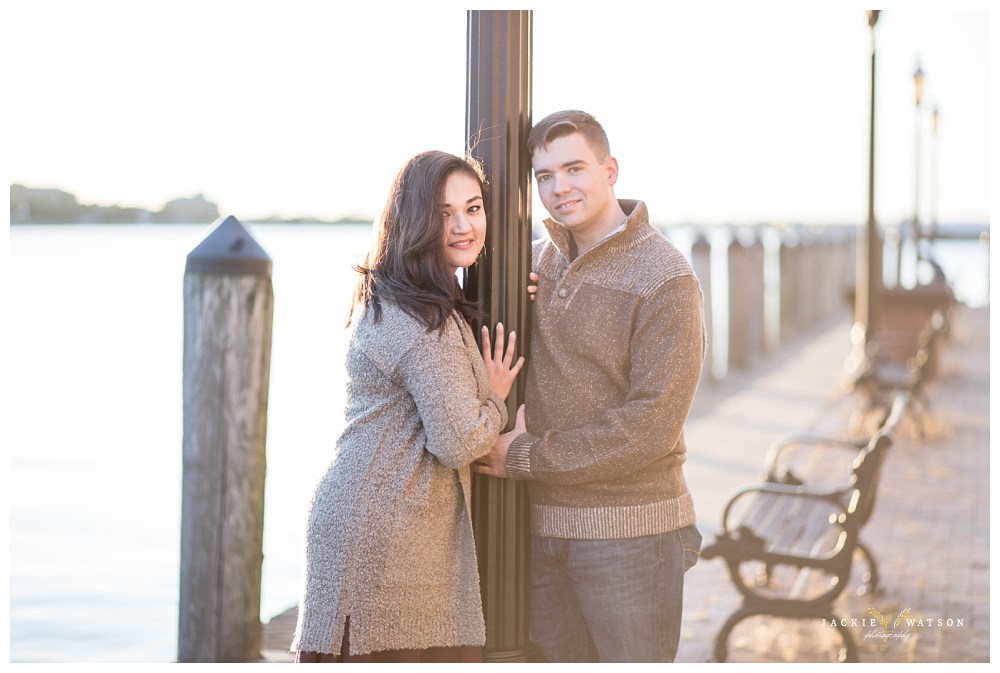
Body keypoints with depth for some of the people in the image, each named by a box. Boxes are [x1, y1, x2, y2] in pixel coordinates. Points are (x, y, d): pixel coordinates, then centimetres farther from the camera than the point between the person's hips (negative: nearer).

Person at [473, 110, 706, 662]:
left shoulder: (664, 279, -12)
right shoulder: (539, 259, 8)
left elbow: (650, 427, -18)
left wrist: (525, 456, -14)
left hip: (629, 530, -6)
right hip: (542, 524, 6)